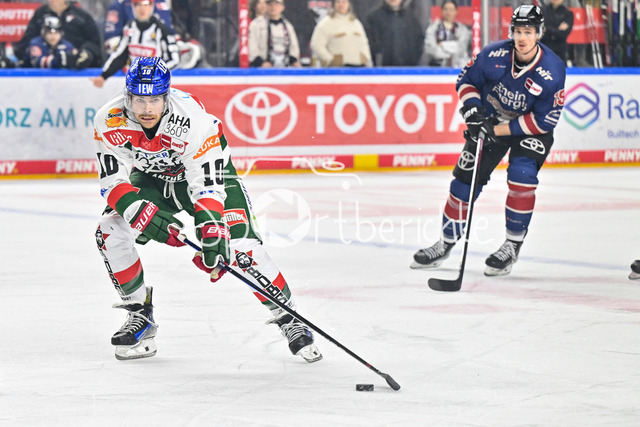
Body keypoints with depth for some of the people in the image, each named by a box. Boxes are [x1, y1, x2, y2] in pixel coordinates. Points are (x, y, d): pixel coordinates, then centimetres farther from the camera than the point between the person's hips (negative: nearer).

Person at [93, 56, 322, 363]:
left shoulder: (194, 119, -36)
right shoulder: (109, 122, -27)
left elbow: (207, 185, -33)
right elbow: (112, 182, -22)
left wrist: (212, 236, -44)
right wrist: (146, 214, -38)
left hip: (209, 173, -4)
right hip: (152, 178, 4)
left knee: (240, 247, -21)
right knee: (110, 231, -17)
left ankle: (288, 319, -7)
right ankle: (140, 315, 1)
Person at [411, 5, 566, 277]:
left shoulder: (552, 71, -27)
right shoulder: (494, 55, -20)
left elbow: (545, 121, -23)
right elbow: (466, 80, -1)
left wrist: (499, 131, -25)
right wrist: (471, 108, -20)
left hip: (532, 128, -3)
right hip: (491, 119, 3)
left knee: (522, 176, -23)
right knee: (465, 178, 1)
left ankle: (512, 247, -8)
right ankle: (446, 243, 17)